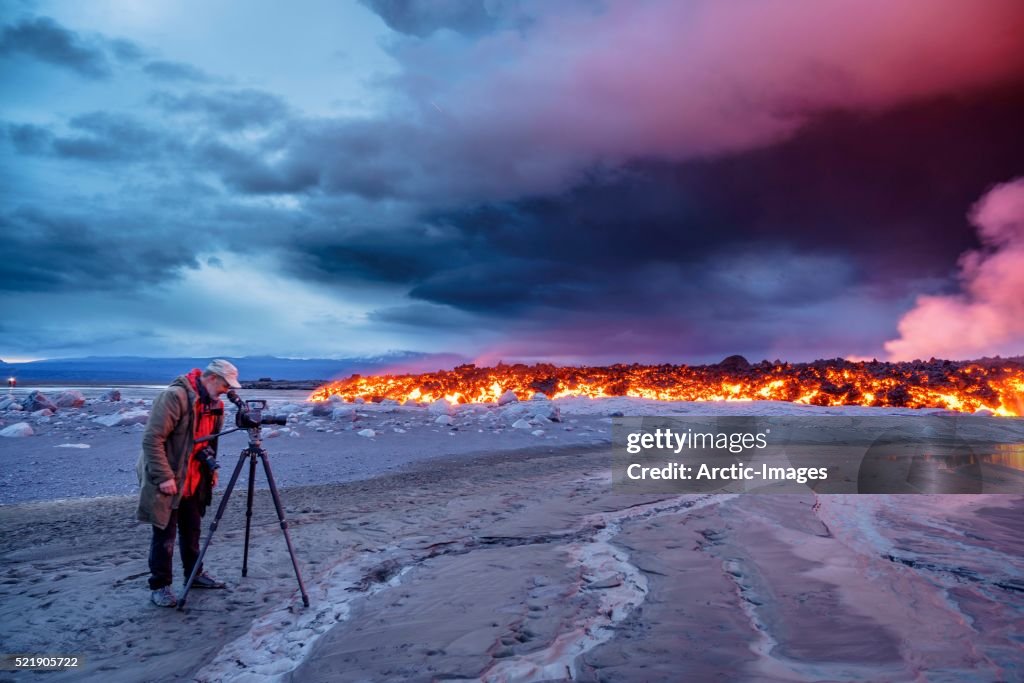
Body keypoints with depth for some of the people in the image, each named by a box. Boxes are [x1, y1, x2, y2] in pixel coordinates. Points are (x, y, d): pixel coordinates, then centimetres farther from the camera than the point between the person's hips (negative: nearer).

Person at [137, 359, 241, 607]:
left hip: (194, 482, 8)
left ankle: (194, 574, 32)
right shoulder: (175, 396, -22)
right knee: (165, 535, 1)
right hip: (167, 482, -8)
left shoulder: (214, 403, 6)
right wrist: (164, 477, -24)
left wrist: (212, 469, 9)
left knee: (192, 530, 18)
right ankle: (159, 586, 14)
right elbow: (152, 439, -24)